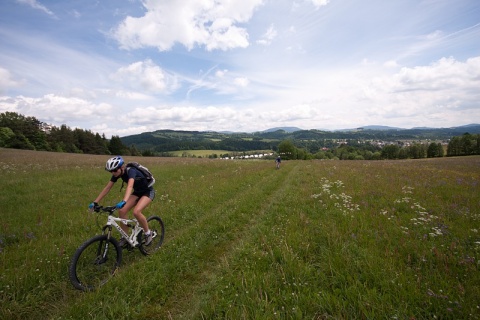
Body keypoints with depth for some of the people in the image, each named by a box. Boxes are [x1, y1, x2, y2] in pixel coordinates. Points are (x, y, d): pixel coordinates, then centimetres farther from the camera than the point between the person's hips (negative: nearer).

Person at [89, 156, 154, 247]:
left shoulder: (131, 171, -31)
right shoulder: (117, 174, -9)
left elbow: (130, 186, -48)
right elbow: (107, 188, -6)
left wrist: (124, 201, -62)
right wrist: (95, 202, -11)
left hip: (148, 192, -7)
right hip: (137, 192, 7)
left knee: (136, 212, -28)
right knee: (122, 211, -11)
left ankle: (148, 233, -5)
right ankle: (125, 237, 6)